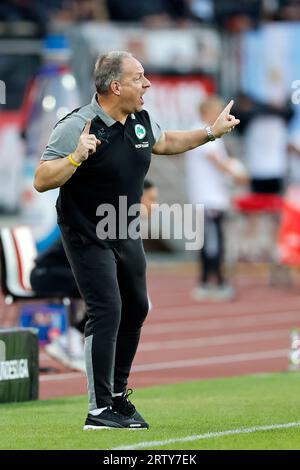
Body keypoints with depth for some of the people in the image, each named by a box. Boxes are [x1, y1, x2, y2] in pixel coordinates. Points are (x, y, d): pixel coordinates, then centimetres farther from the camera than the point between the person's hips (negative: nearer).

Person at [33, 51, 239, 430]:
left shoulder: (141, 121, 1)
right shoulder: (76, 126, -22)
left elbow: (165, 143, 24)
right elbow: (42, 181, -24)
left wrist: (212, 132, 18)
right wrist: (77, 157, -38)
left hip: (125, 233, 8)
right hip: (87, 237, -8)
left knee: (135, 309, 15)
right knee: (107, 313, -15)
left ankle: (118, 394, 33)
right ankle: (99, 410, -11)